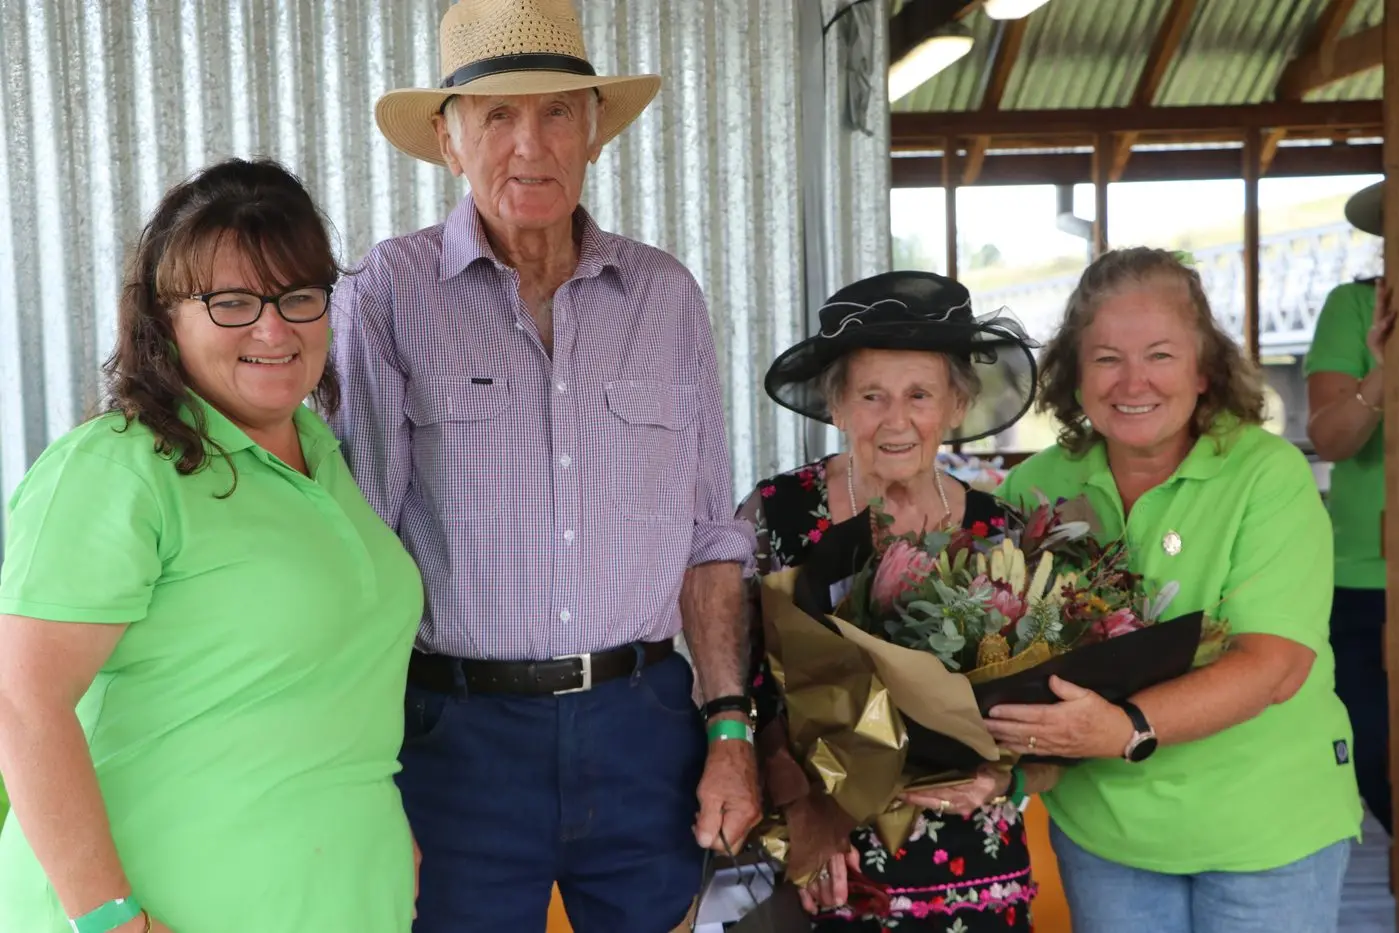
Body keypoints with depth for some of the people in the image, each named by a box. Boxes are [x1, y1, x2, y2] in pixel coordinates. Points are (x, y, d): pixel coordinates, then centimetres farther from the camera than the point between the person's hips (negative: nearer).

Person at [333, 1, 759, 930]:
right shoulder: (391, 293, -6)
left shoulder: (666, 295, 4)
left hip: (645, 725, 3)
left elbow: (709, 534, 7)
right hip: (462, 736, -2)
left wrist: (730, 729, 3)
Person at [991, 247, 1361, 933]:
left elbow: (1276, 661, -23)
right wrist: (999, 748, -16)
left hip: (1267, 827, -2)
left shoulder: (1269, 473, -14)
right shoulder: (1037, 484, -3)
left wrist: (1129, 729, -37)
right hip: (1099, 823, 3)